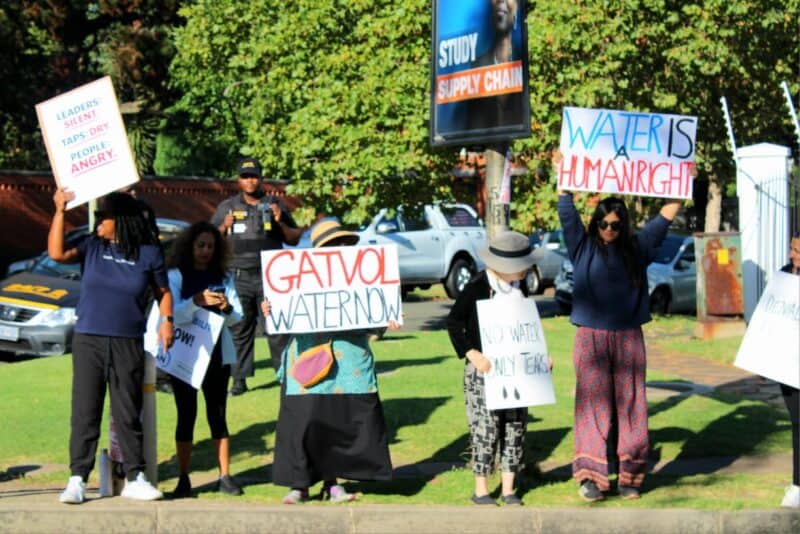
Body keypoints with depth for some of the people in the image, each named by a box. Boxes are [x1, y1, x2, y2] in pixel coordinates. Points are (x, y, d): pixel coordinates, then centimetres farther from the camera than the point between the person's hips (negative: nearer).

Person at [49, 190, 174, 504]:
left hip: (128, 344, 0)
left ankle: (135, 478, 15)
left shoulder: (149, 253, 2)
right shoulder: (92, 247, 2)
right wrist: (60, 211, -14)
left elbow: (162, 291, 12)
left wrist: (166, 320, -4)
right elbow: (57, 253, -12)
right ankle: (78, 479, 4)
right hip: (88, 341, 0)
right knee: (84, 413, 0)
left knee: (128, 413, 6)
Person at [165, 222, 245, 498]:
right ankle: (183, 479, 3)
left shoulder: (223, 277, 10)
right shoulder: (175, 276, 0)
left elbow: (237, 317, 6)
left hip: (217, 353, 3)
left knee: (217, 414, 3)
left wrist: (227, 308, -15)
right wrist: (196, 301, -28)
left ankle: (225, 476, 5)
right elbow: (170, 313, -13)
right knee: (186, 415, -1)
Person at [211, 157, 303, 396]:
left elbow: (294, 239, 13)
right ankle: (239, 378, 2)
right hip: (238, 276, 0)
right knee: (239, 329, -1)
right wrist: (224, 228, -6)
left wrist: (281, 223, -4)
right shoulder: (227, 207, 13)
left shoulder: (275, 205, 12)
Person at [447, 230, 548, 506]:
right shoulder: (477, 287, -11)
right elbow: (453, 322, -9)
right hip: (484, 368, -6)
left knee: (515, 426, 6)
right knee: (485, 427, -4)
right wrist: (471, 353, -20)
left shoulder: (520, 287, 8)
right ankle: (481, 490, 7)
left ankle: (508, 488, 15)